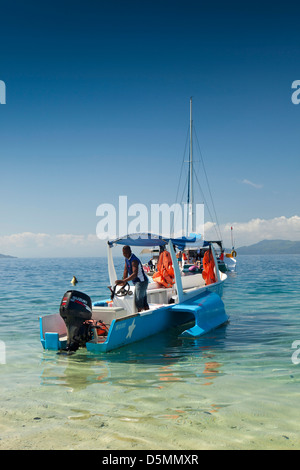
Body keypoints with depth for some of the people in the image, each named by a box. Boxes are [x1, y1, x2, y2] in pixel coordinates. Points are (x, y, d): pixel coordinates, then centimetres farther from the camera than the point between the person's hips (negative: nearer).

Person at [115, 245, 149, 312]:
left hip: (141, 282, -9)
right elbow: (126, 270, 11)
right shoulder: (126, 259, 6)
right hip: (136, 282, 9)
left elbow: (135, 274, -35)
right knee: (144, 302, 12)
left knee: (138, 301, -12)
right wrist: (123, 282, 4)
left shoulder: (134, 260, -23)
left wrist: (123, 281, -42)